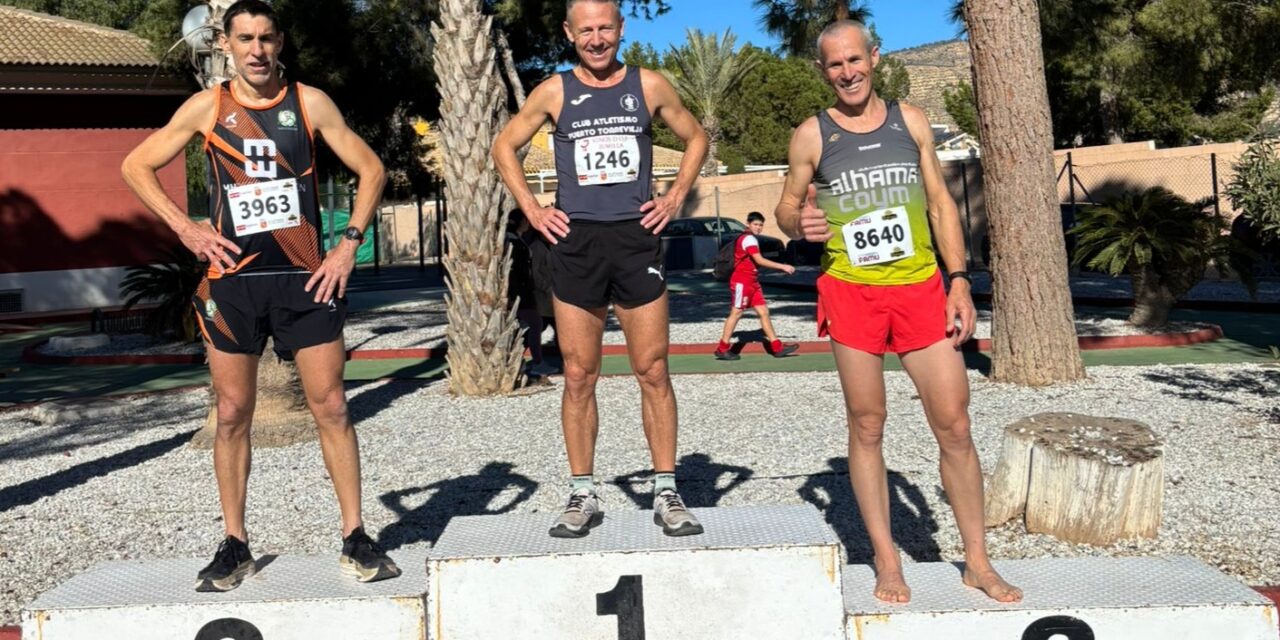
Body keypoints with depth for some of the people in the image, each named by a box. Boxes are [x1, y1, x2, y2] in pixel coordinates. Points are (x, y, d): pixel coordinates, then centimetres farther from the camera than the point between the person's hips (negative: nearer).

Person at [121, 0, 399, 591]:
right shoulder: (207, 107, 4)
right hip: (233, 281, 1)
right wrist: (185, 228, -1)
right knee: (232, 416, 5)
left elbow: (371, 170, 6)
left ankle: (355, 540, 9)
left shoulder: (309, 102, 3)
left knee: (331, 408, -1)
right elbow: (136, 167, 11)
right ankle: (234, 547, 18)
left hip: (305, 278, 0)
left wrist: (349, 243, -3)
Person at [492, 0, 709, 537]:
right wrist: (531, 209, 4)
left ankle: (666, 494, 10)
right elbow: (504, 147, 15)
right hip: (576, 243, 0)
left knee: (653, 372, 0)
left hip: (637, 238, 0)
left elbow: (695, 138, 19)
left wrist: (675, 198, 7)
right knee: (579, 376, 3)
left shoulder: (649, 86, 6)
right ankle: (582, 496, 14)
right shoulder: (554, 92, 5)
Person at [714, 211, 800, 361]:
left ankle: (777, 347, 4)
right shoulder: (748, 239, -14)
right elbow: (759, 260, -23)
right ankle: (722, 349, 1)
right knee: (736, 313, -5)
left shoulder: (751, 239, 17)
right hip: (742, 282, -10)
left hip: (752, 282, 10)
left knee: (763, 312, 5)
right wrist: (782, 266, -23)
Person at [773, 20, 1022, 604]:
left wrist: (960, 282, 3)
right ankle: (887, 561, 17)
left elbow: (940, 203, 10)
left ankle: (977, 561, 16)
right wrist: (799, 223, -16)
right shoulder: (811, 135, 2)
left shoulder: (910, 120, 8)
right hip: (851, 293, -1)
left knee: (954, 426, 1)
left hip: (921, 288, 2)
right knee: (866, 427, 4)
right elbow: (787, 208, 9)